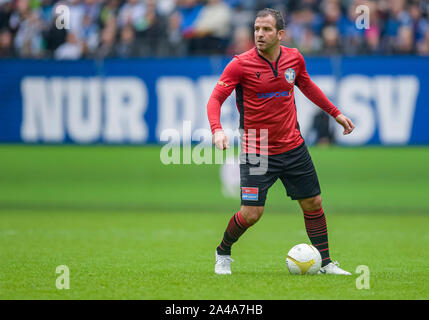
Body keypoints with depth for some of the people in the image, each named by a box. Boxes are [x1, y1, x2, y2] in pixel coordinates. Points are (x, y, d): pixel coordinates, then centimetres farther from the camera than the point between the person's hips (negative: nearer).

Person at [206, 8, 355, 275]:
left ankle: (325, 263, 20)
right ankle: (222, 254, 17)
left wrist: (335, 113, 24)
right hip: (256, 151, -4)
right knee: (251, 213, -9)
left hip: (293, 147, 4)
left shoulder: (294, 58, 0)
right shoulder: (240, 64, -14)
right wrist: (217, 129, -31)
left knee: (313, 204, 7)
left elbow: (307, 86, 20)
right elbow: (216, 98, -13)